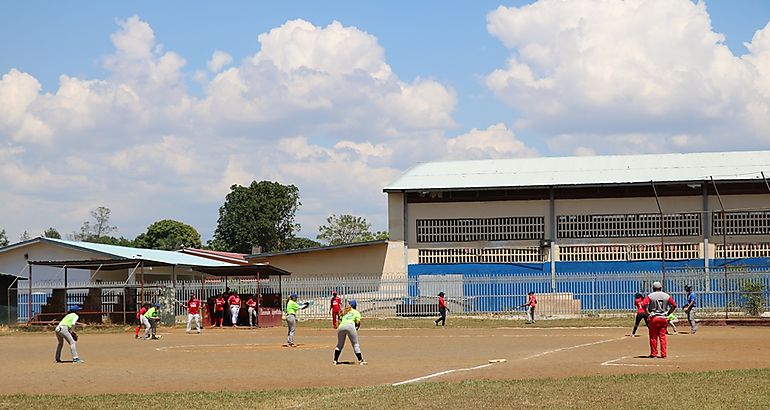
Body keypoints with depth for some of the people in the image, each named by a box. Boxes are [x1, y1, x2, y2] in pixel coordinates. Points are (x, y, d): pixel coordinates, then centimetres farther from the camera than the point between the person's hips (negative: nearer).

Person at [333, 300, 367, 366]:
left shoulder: (344, 312, 30)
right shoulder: (356, 312, 20)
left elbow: (340, 321, 19)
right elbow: (358, 322, 7)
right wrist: (357, 328, 23)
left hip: (341, 326, 3)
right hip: (350, 326, -3)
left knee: (340, 344, 19)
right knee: (355, 344, 3)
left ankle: (335, 360, 17)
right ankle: (360, 360, -4)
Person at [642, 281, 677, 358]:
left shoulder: (650, 296, -4)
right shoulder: (667, 296, 3)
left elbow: (644, 304, -16)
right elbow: (674, 305, 3)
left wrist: (648, 313, -6)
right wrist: (668, 313, 8)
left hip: (654, 318, -2)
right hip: (664, 318, 2)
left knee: (653, 337, 6)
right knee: (662, 336, 8)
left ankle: (653, 353, 10)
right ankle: (663, 354, 6)